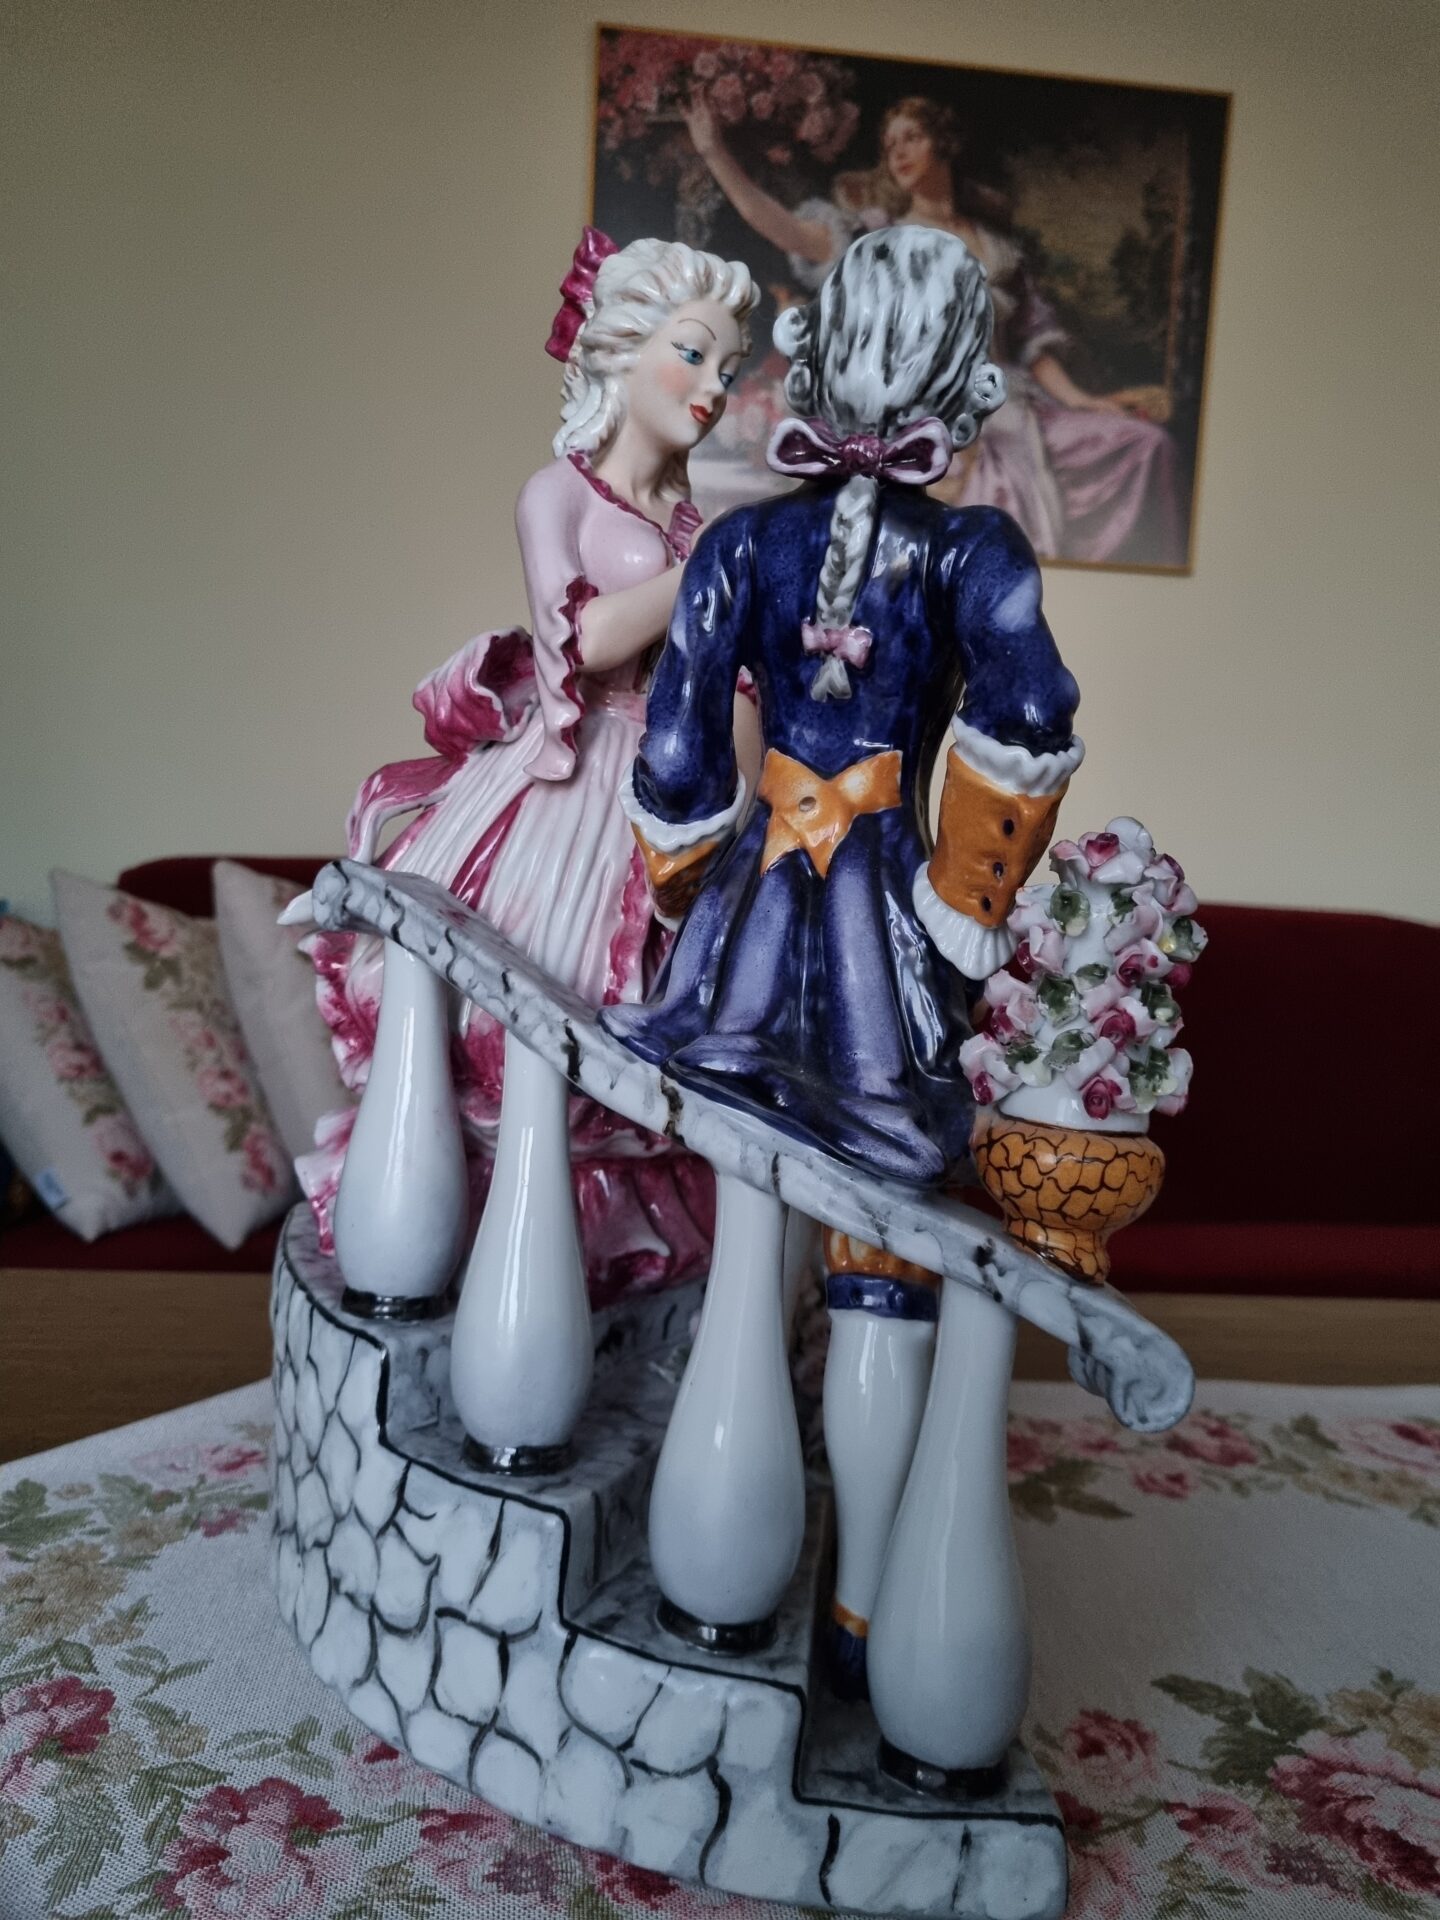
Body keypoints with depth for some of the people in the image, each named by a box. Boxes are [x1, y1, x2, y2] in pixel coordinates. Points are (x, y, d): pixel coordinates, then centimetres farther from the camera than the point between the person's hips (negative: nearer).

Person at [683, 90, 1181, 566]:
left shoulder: (995, 240, 18)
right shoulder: (878, 232, 9)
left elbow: (1027, 335, 18)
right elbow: (784, 229, -4)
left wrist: (1079, 400, 5)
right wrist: (715, 152, -10)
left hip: (1005, 409, 4)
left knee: (1145, 444, -10)